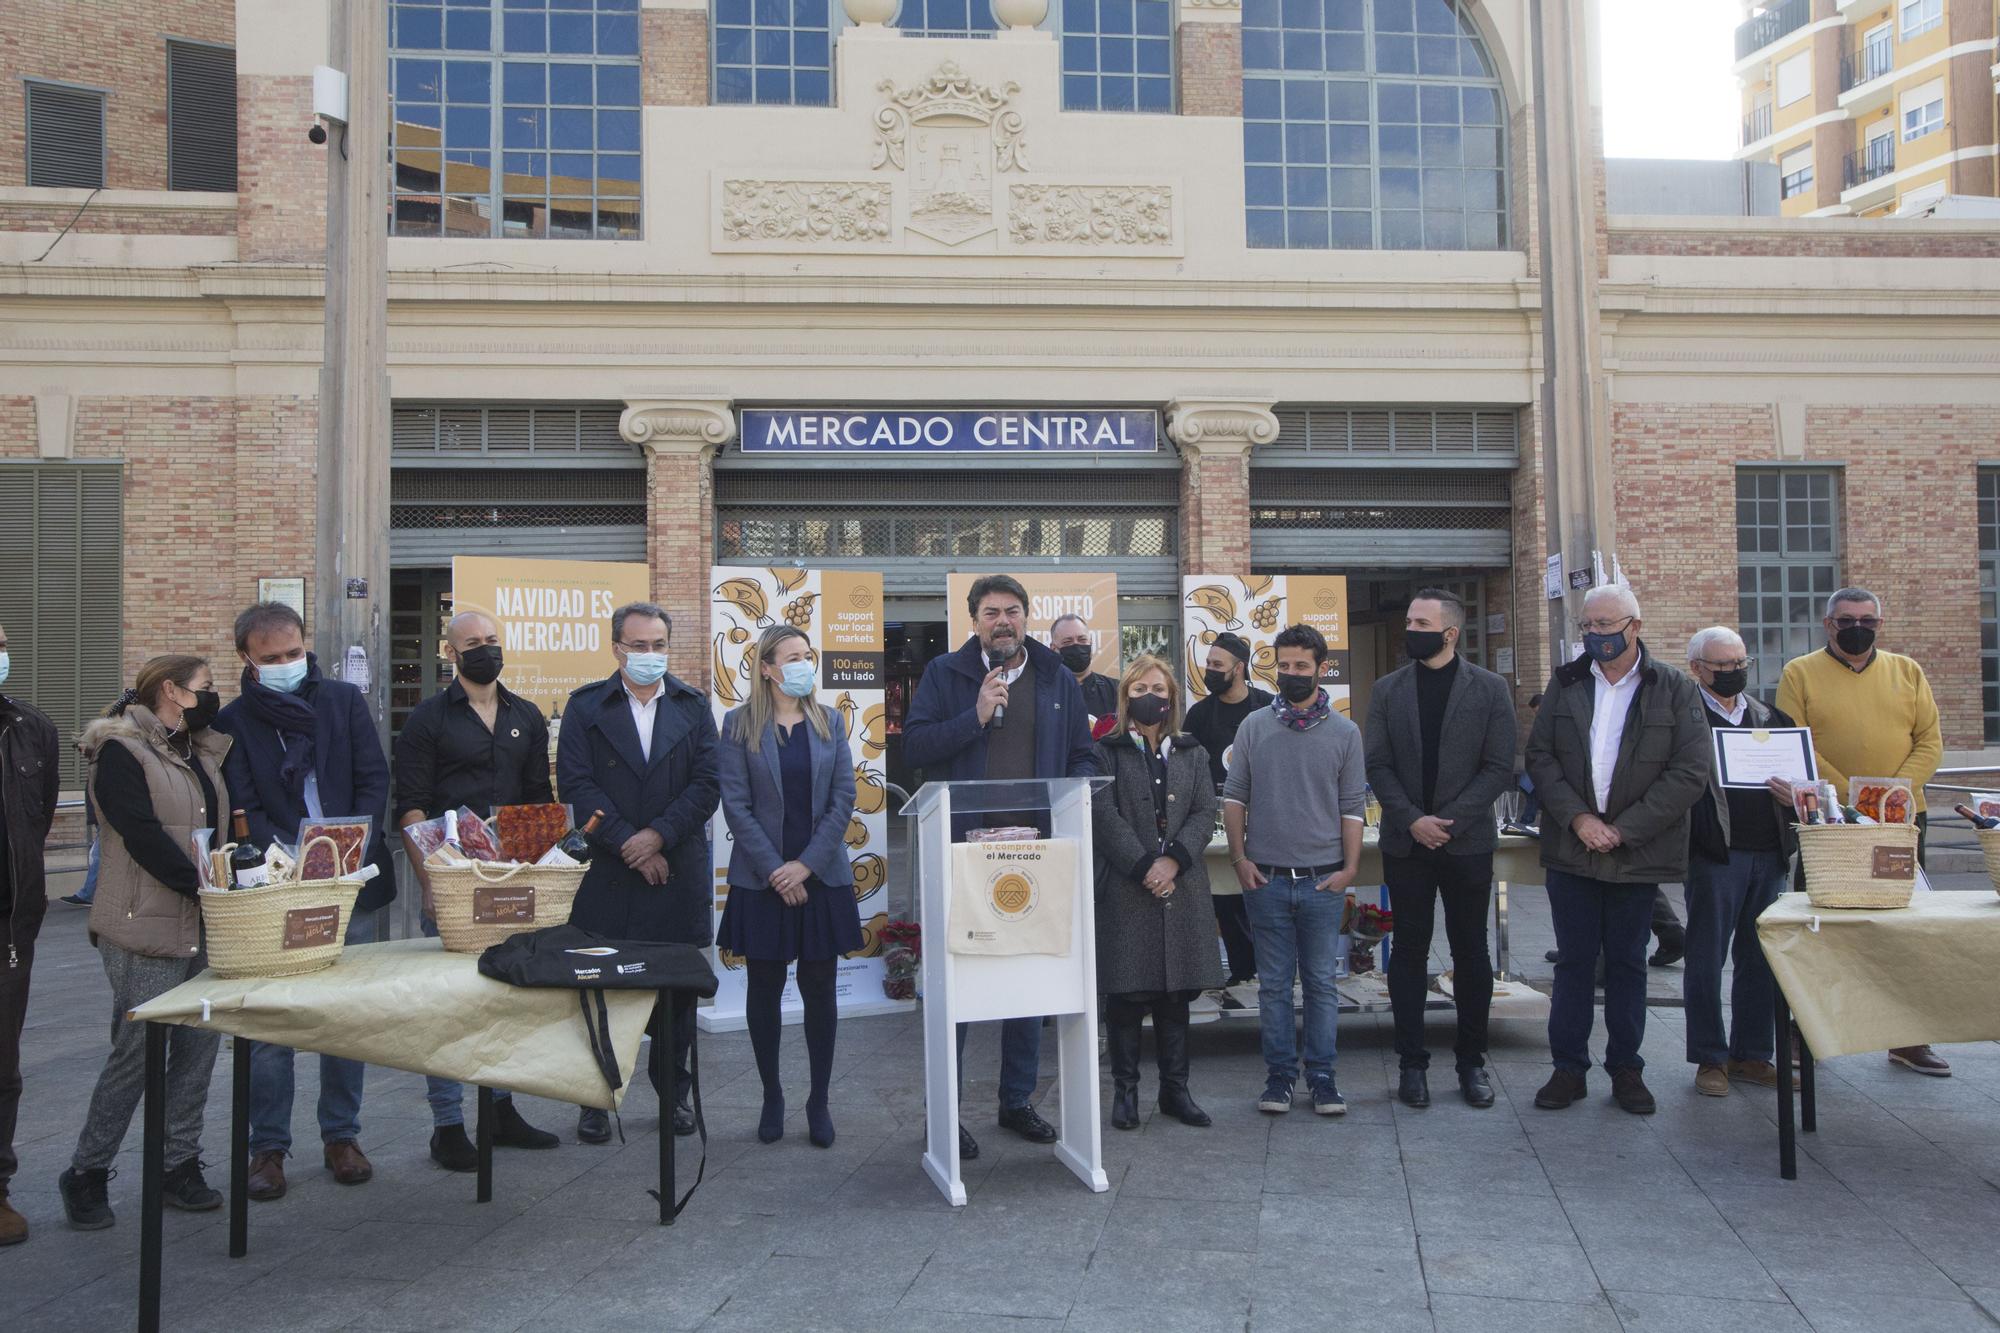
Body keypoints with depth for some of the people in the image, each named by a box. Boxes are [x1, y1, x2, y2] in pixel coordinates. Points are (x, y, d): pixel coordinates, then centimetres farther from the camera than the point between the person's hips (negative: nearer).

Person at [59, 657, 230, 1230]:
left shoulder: (202, 753, 16)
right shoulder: (120, 752, -7)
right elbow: (143, 836, -16)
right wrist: (207, 888, -19)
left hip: (204, 926, 7)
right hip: (146, 930, -7)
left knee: (199, 1047, 7)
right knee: (137, 1052, -4)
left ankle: (180, 1166, 18)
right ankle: (86, 1173, 12)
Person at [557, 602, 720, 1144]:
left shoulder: (693, 706, 9)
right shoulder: (586, 706, 5)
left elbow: (707, 784, 1)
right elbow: (576, 785, -4)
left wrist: (658, 835, -11)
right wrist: (626, 843, -12)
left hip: (678, 870, 2)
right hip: (605, 872, -1)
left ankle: (674, 1094, 21)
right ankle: (595, 1098, 15)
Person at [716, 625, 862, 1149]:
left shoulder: (830, 722, 5)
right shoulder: (740, 725, -2)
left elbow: (844, 798, 0)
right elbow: (736, 805, -6)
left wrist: (806, 864, -8)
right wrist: (774, 871, -11)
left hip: (822, 876, 2)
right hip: (761, 880, -1)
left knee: (819, 989, 5)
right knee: (765, 989, 7)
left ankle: (819, 1100, 17)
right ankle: (772, 1096, 23)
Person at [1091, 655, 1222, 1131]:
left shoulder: (1192, 753, 13)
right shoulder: (1106, 753, 1)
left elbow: (1204, 813, 4)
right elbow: (1105, 819, -8)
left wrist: (1173, 860, -12)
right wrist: (1144, 867, -15)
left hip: (1181, 888, 4)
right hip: (1125, 890, -3)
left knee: (1177, 993, 9)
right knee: (1127, 993, 1)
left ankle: (1175, 1089, 20)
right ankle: (1125, 1089, 13)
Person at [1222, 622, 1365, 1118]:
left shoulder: (1344, 733, 3)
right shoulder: (1254, 726, 4)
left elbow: (1353, 807, 3)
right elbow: (1234, 797, 6)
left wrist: (1350, 867, -6)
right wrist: (1240, 858, -2)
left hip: (1323, 879, 0)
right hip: (1266, 877, 1)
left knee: (1321, 981, 6)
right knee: (1273, 983, 7)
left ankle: (1321, 1075, 16)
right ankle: (1279, 1074, 16)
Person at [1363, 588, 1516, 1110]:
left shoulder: (1490, 689, 0)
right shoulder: (1388, 690, 5)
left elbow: (1500, 767, -4)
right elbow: (1378, 765, 2)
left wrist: (1448, 820, -13)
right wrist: (1412, 820, -12)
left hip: (1467, 841, -1)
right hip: (1406, 843, 1)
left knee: (1471, 952, 7)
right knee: (1409, 951, 5)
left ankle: (1472, 1061, 19)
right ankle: (1412, 1062, 14)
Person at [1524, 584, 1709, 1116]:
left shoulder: (1675, 690, -3)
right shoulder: (1565, 684, 5)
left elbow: (1690, 773, -8)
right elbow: (1539, 756, 2)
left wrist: (1623, 830, -13)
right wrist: (1576, 817, -12)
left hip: (1638, 852, -1)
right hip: (1570, 849, 2)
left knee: (1627, 962, 9)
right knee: (1574, 960, 6)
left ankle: (1626, 1069, 21)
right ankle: (1569, 1068, 15)